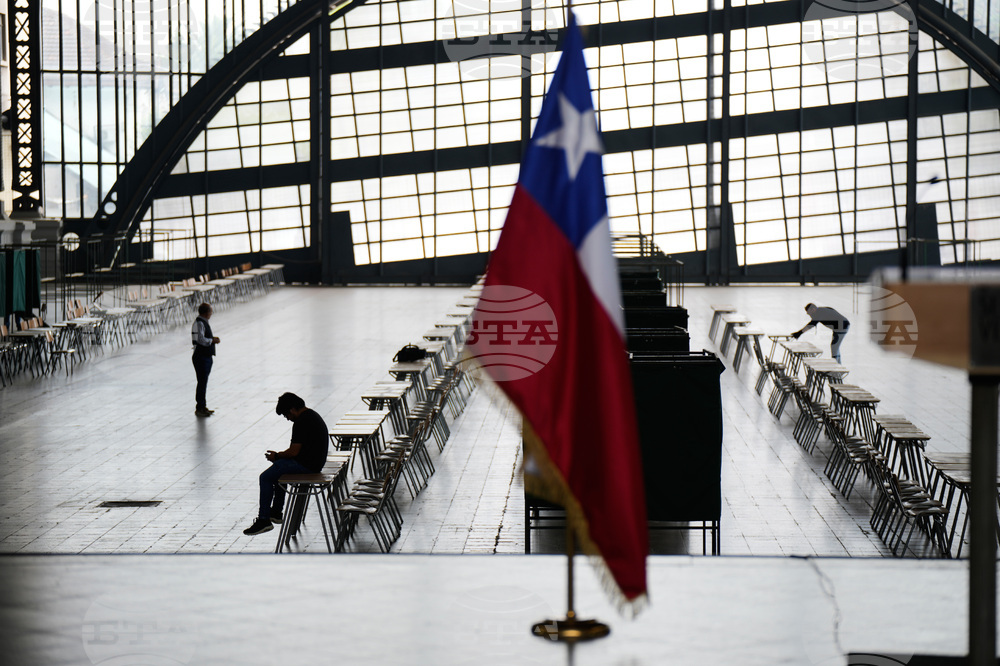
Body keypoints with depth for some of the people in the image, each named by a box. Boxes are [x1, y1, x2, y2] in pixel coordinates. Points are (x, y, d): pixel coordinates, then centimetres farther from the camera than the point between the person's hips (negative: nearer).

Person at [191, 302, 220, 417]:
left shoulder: (204, 322, 13)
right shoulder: (199, 323, -18)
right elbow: (201, 340, -26)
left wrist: (212, 339, 6)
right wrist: (213, 340, -13)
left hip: (207, 357, 10)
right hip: (201, 357, -10)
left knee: (204, 383, 15)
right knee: (202, 383, -5)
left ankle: (202, 406, 23)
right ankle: (200, 408, 1)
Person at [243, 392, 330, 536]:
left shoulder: (301, 423, -20)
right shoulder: (312, 415, 13)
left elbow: (294, 451, -21)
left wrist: (277, 456, -4)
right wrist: (279, 455, 14)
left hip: (306, 465, -11)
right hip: (316, 461, 11)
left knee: (266, 477, -4)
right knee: (279, 467, 30)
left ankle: (264, 520, -2)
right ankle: (276, 511, 35)